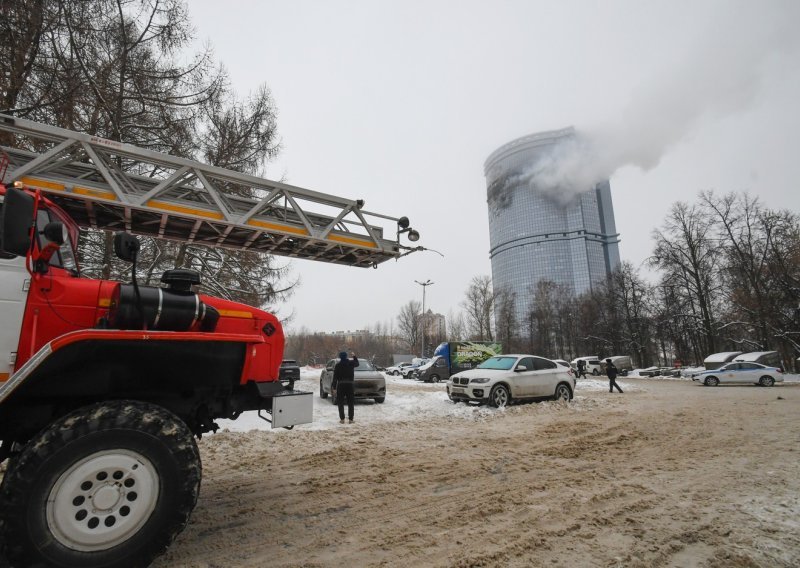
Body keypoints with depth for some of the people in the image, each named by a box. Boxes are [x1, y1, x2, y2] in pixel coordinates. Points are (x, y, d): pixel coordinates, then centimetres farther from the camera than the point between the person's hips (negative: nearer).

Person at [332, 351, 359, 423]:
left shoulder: (337, 365, -3)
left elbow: (335, 377, -4)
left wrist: (334, 387, 0)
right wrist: (354, 356, 38)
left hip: (341, 385, -1)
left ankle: (342, 419, 3)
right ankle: (350, 419, 7)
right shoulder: (351, 363, 1)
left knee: (340, 403, 7)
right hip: (350, 385, 2)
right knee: (350, 403, 9)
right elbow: (357, 363, 25)